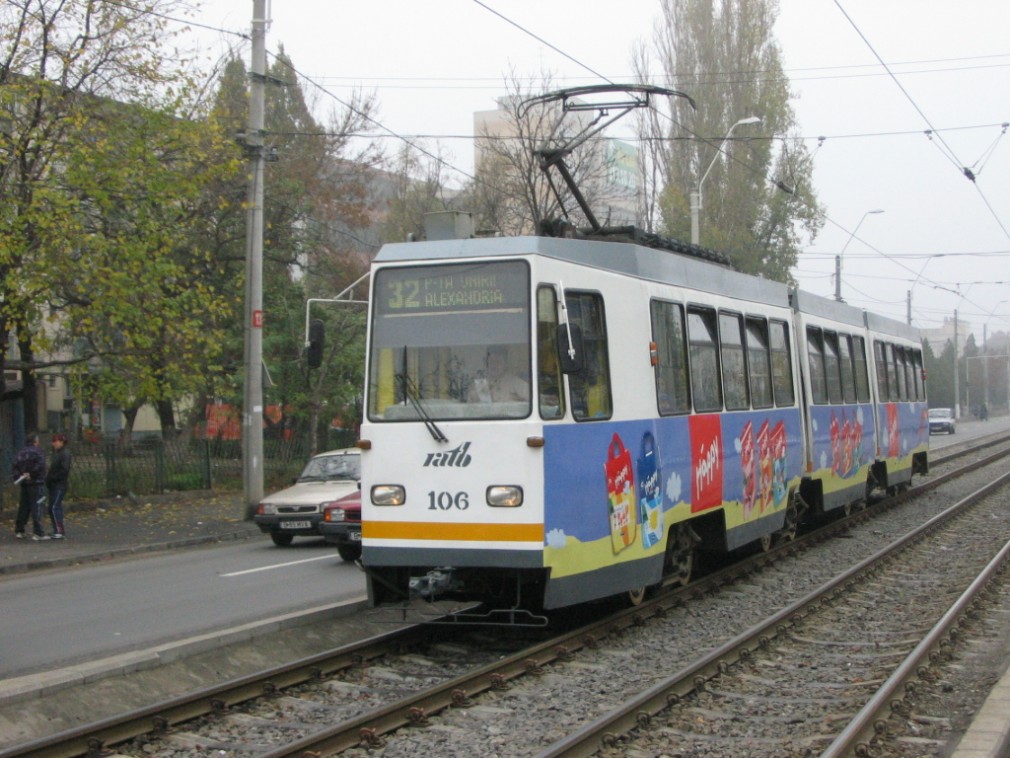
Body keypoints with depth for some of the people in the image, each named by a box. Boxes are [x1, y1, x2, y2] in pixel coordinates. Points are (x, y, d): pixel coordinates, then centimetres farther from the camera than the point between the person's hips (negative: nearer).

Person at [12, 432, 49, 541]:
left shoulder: (21, 452, 13)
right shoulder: (37, 451, -8)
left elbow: (16, 466, 3)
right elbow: (40, 465, -21)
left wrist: (18, 477, -2)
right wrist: (31, 474, -13)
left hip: (24, 483, 7)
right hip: (36, 483, -7)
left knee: (23, 507, 15)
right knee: (37, 507, -7)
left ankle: (19, 531, 20)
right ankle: (37, 532, -11)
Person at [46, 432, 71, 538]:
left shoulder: (65, 453, -10)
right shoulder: (56, 453, 18)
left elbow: (64, 469, -18)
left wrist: (52, 478, -17)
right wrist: (48, 479, 6)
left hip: (60, 484, -9)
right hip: (53, 485, 9)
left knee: (55, 507, -14)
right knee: (51, 508, 8)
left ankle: (60, 531, -14)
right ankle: (56, 531, 13)